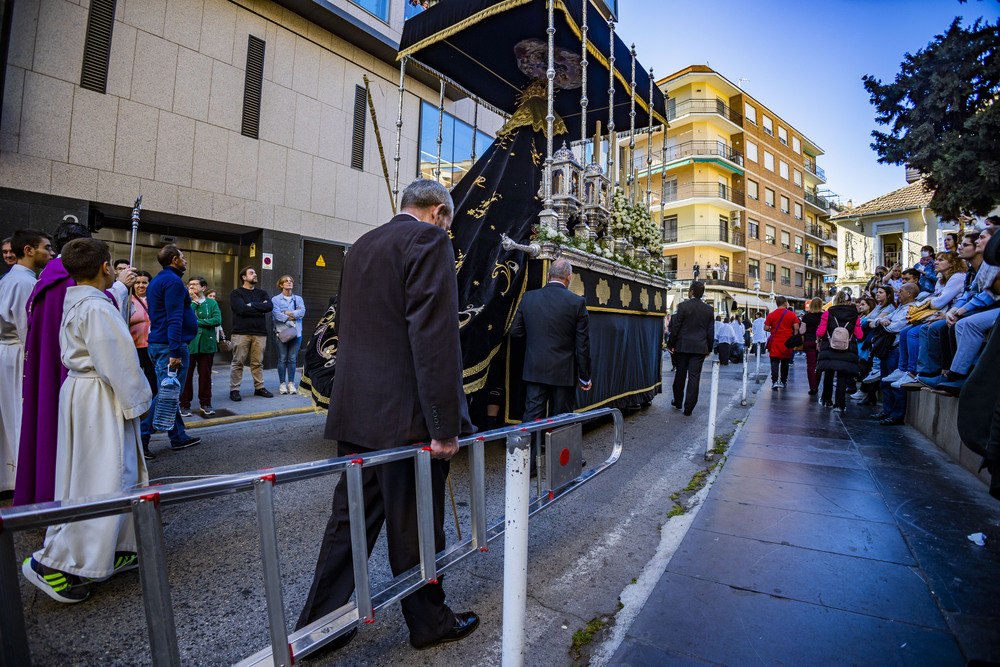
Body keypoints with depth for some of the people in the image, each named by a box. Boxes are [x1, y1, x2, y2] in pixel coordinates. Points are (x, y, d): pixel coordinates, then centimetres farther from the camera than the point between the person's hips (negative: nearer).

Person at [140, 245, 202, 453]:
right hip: (170, 345, -11)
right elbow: (174, 318, -20)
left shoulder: (156, 281, 20)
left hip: (157, 344, 11)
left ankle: (179, 437, 19)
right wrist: (175, 352, -23)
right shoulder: (173, 281, -12)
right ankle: (141, 437, -1)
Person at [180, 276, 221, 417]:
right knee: (186, 374, 1)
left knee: (205, 373, 6)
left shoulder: (212, 303, 9)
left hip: (206, 343, 1)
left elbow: (217, 320, -5)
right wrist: (194, 301, -7)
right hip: (188, 343, -1)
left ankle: (205, 403, 17)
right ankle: (185, 404, 11)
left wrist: (198, 322, -10)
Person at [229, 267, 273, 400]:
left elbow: (269, 306, -2)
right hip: (241, 333, -3)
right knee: (238, 362, -2)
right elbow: (242, 309, -13)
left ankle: (259, 387, 15)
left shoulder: (261, 293, 18)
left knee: (258, 363, 6)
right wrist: (261, 309, -3)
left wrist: (252, 305, -6)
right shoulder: (235, 293, 4)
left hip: (260, 333, 4)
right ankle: (234, 390, 5)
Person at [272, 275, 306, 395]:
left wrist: (288, 313, -9)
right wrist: (294, 314, -8)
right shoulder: (276, 299, 5)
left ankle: (291, 383, 10)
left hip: (296, 332, 2)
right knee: (282, 359, -3)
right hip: (281, 332, -2)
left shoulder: (298, 298, 15)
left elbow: (302, 312, -2)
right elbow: (277, 314, -10)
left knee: (292, 359, 2)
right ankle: (282, 384, 6)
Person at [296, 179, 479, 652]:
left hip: (355, 412, 8)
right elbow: (434, 335, -20)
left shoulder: (361, 246, 17)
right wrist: (445, 426, -18)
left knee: (350, 520, 20)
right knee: (415, 529, 10)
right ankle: (430, 624, 31)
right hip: (404, 416, -8)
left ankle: (318, 624, 34)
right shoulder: (429, 239, -10)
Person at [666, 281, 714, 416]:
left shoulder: (683, 306, -8)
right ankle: (688, 408, 2)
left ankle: (678, 402, 26)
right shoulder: (709, 309, 3)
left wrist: (670, 344, 1)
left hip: (683, 346, -2)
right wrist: (709, 348, 16)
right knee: (694, 377, 2)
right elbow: (711, 331, 7)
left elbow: (675, 327, -7)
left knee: (680, 375, 12)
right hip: (700, 347, 2)